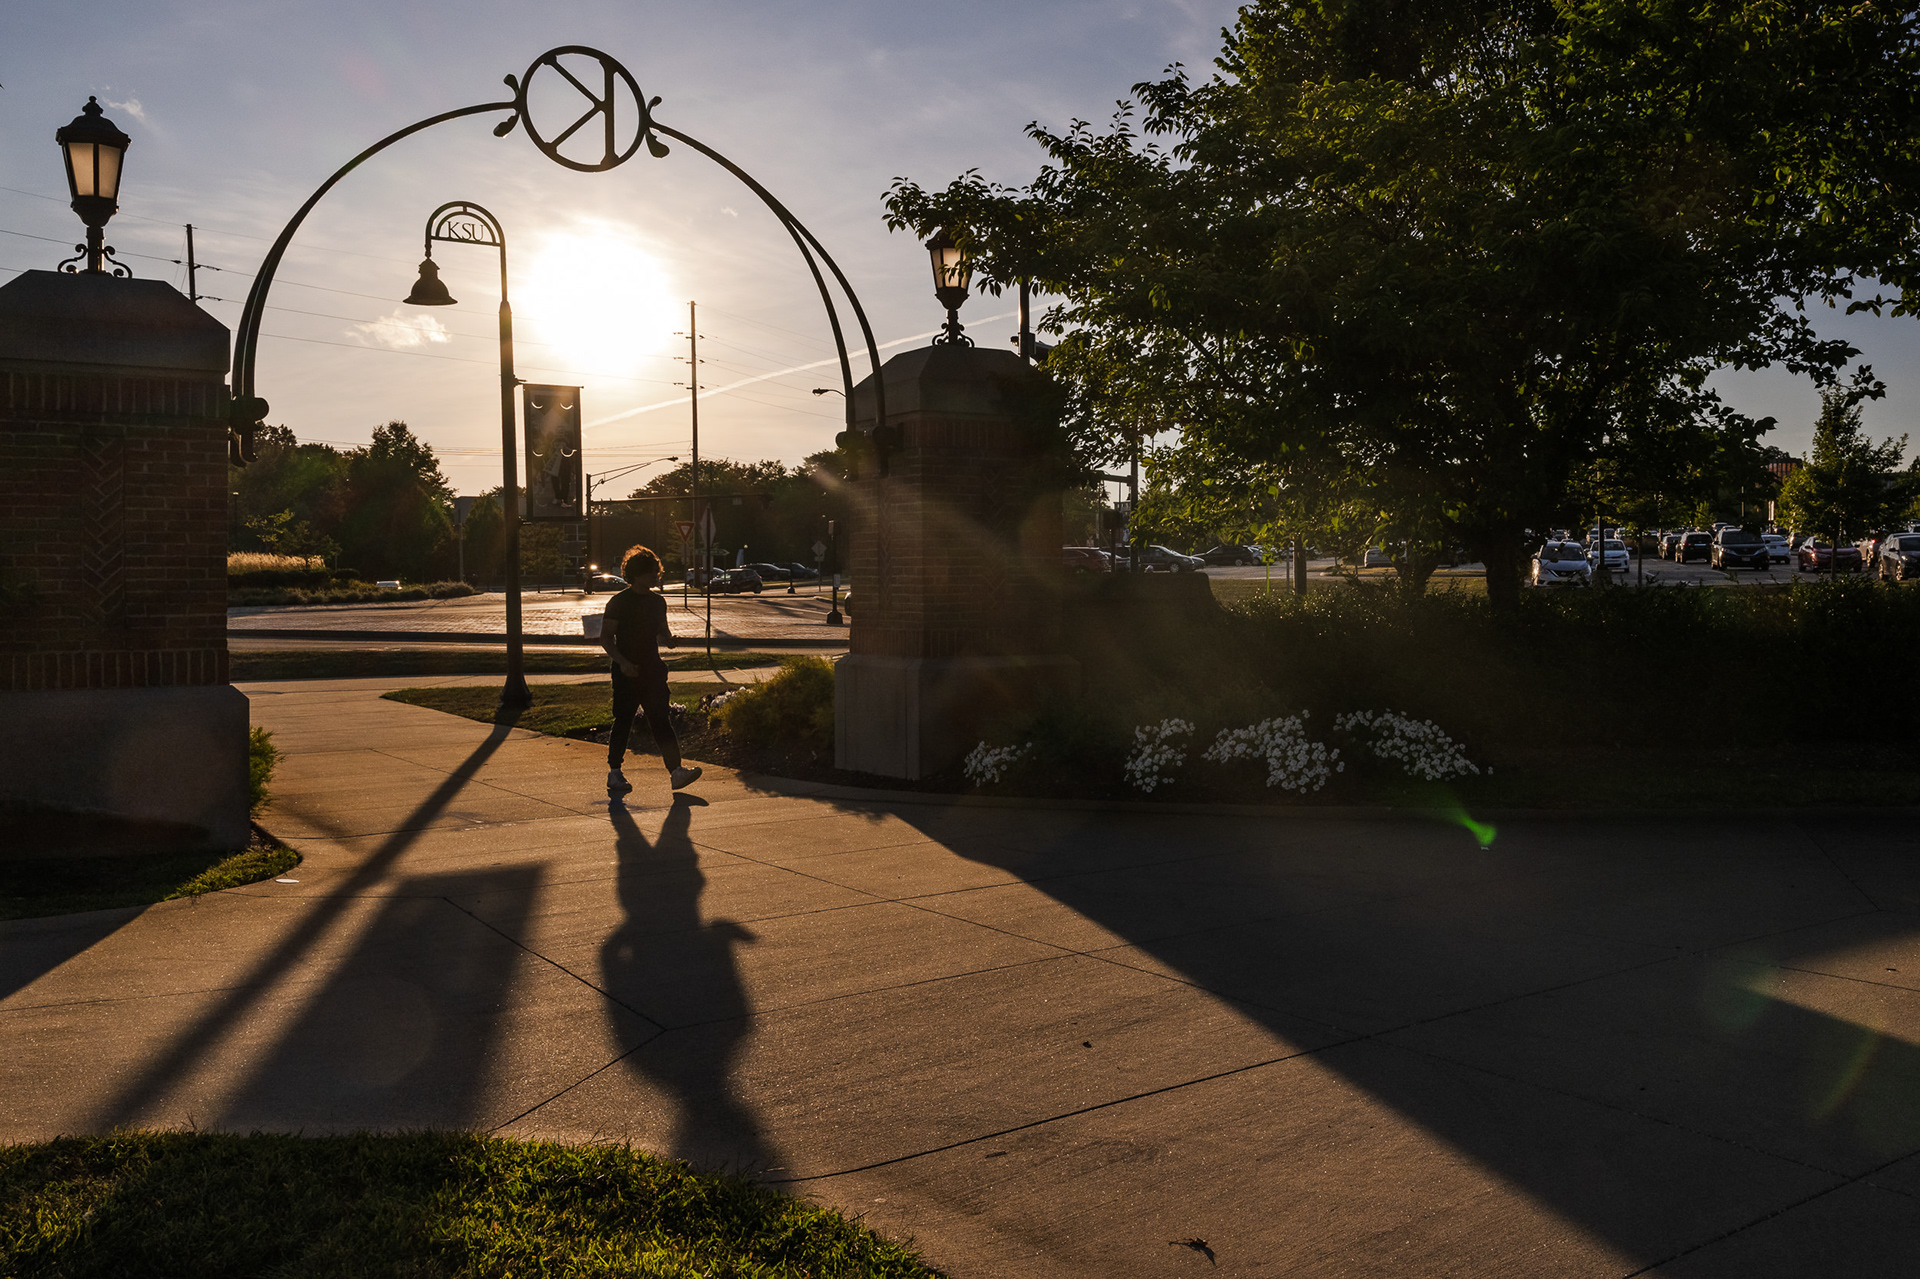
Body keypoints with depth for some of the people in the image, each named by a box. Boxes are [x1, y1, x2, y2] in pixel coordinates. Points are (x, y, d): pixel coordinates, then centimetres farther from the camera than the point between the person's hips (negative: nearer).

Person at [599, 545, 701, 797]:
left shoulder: (658, 602, 12)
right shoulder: (619, 602, -5)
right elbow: (606, 638, -5)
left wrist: (670, 638, -2)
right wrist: (622, 661, -19)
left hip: (653, 672, 4)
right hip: (627, 673, -4)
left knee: (661, 721, -3)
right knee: (623, 722, 3)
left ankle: (676, 771, -11)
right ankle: (614, 773, 16)